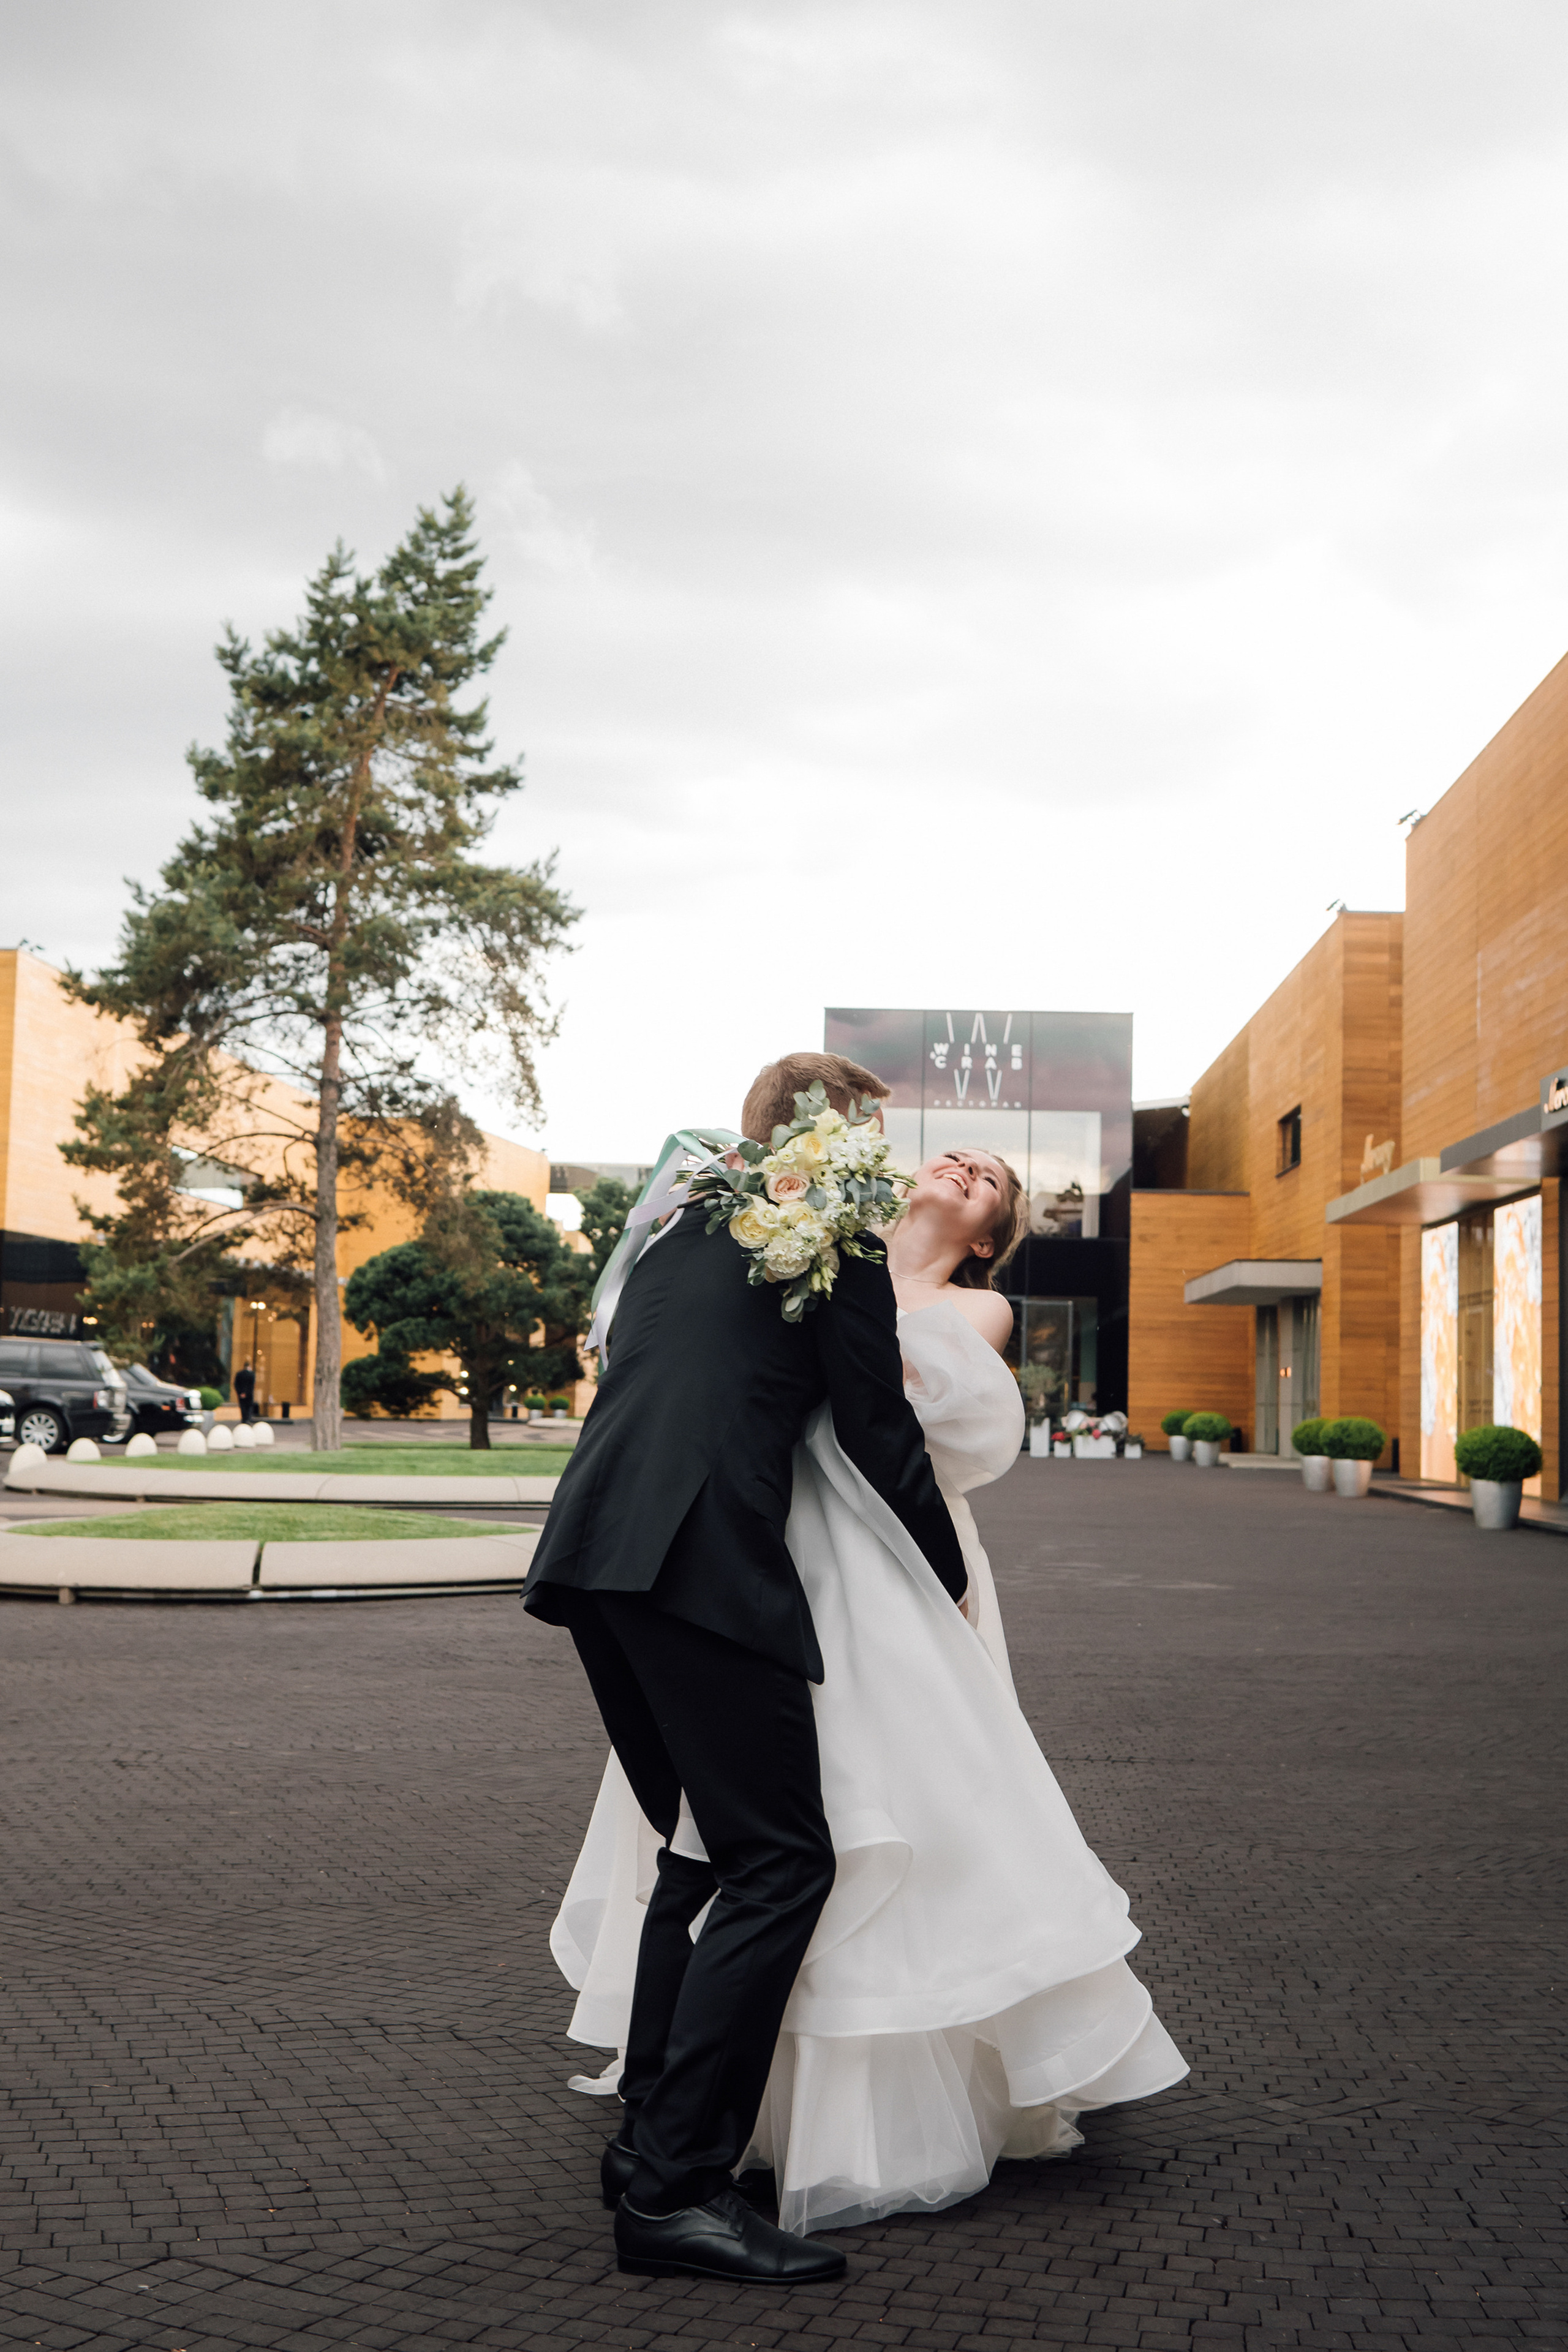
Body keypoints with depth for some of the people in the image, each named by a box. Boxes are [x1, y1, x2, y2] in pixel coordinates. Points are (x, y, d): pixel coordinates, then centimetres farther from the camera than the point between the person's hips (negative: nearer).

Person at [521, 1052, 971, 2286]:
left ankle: (652, 2140, 20)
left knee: (699, 1853, 18)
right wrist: (951, 1580, 18)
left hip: (593, 1556, 9)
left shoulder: (679, 1233, 25)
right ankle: (674, 2186, -8)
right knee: (782, 1861, -5)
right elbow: (881, 1433, 3)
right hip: (704, 1566, -8)